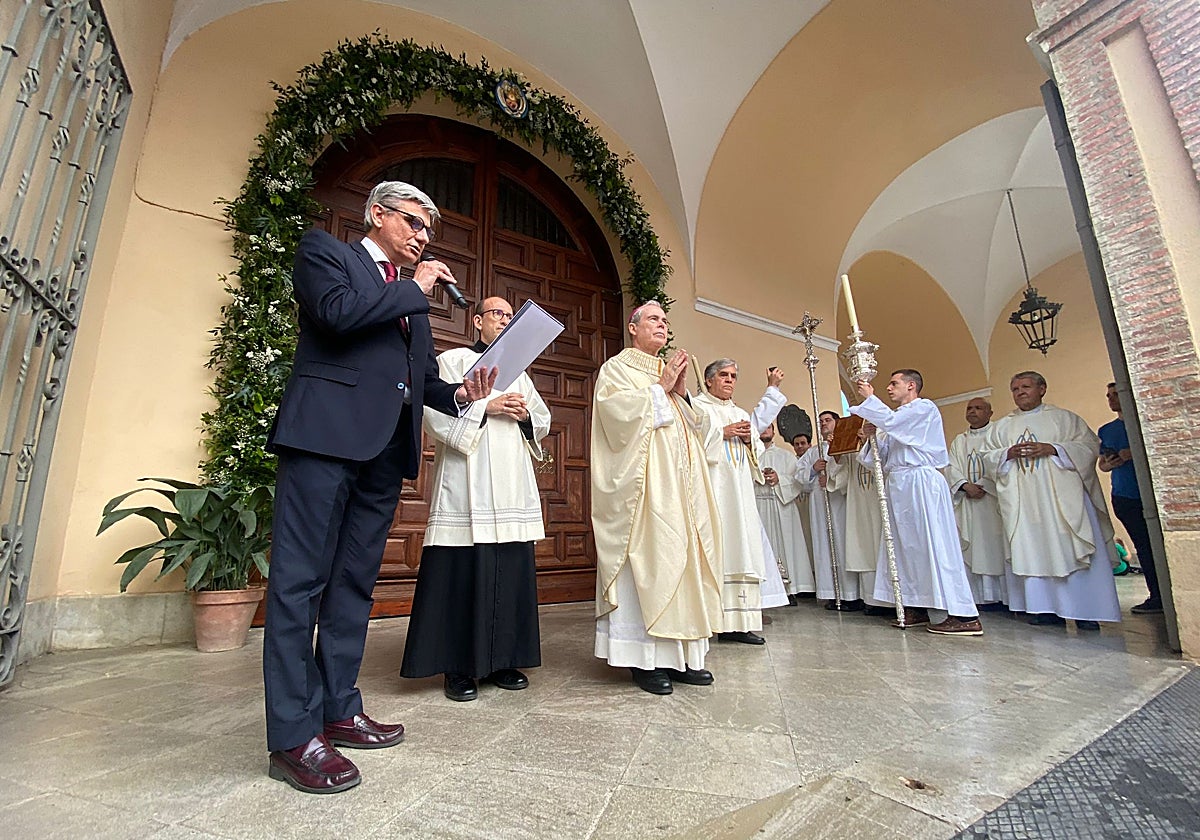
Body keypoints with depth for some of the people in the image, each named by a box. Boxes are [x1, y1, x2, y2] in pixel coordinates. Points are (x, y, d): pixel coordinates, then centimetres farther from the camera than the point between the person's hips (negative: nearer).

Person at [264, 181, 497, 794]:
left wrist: (461, 394, 1)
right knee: (301, 578, -5)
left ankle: (338, 709, 20)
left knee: (355, 580, 10)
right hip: (327, 431, -7)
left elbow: (424, 376, 21)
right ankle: (293, 736, 2)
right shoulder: (324, 251, 10)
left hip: (387, 446, 7)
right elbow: (337, 312, -13)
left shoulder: (412, 294, 27)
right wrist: (415, 288, -1)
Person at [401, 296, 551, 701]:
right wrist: (486, 406, -12)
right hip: (467, 486, -5)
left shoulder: (519, 371, 24)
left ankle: (503, 659, 15)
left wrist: (524, 414, 1)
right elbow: (436, 413, -5)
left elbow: (543, 421, 21)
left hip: (512, 486, 6)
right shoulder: (453, 360, 8)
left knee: (511, 571, 5)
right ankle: (458, 666, 7)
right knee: (464, 572, -5)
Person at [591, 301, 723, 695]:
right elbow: (619, 411, -14)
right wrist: (659, 389, -7)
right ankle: (645, 658, -1)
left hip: (679, 485, 7)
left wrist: (681, 393, 4)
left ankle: (678, 655, 12)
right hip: (643, 484, -7)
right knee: (647, 559, -10)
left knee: (680, 557, 4)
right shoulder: (617, 368, 5)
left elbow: (693, 427, 21)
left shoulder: (670, 371, 25)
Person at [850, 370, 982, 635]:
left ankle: (963, 615, -6)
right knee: (907, 546, 8)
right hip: (900, 484, 9)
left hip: (920, 482, -9)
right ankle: (920, 607, 14)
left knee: (932, 544, -10)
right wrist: (872, 436, 1)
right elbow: (884, 454, 19)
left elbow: (891, 421, -19)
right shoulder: (899, 417, 24)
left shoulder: (924, 407, -1)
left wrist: (869, 398, -7)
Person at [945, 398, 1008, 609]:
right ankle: (979, 597, 3)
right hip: (966, 502, 4)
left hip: (992, 499, -4)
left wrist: (982, 486, -13)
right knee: (971, 549, 1)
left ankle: (998, 596, 0)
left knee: (993, 546, -6)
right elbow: (952, 468, 8)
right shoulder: (958, 441, 18)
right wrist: (966, 486, -9)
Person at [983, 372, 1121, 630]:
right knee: (1032, 550, 0)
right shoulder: (1002, 426, 15)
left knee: (1071, 548, -4)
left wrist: (1053, 449, -12)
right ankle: (1046, 608, 5)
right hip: (1024, 500, 2)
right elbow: (989, 457, 12)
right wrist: (1009, 453, -8)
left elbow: (1090, 445, 1)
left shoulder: (1064, 418, 9)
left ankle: (1085, 610, 4)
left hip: (1061, 495, -2)